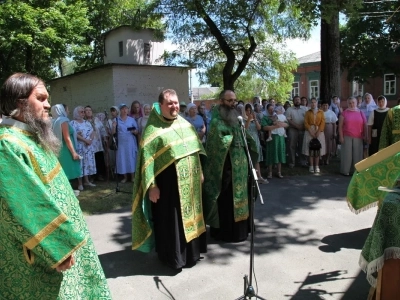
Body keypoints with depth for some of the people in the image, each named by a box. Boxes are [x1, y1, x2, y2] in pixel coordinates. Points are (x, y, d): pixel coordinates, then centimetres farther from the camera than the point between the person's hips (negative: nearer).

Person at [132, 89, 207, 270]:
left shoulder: (185, 125, 9)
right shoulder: (153, 128, -11)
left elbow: (196, 150, 16)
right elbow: (147, 158, -15)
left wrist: (200, 172, 15)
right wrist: (152, 185, -18)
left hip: (189, 181, 7)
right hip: (167, 182, -6)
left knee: (189, 216, 17)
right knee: (170, 220, 4)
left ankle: (191, 252, 34)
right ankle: (172, 256, 21)